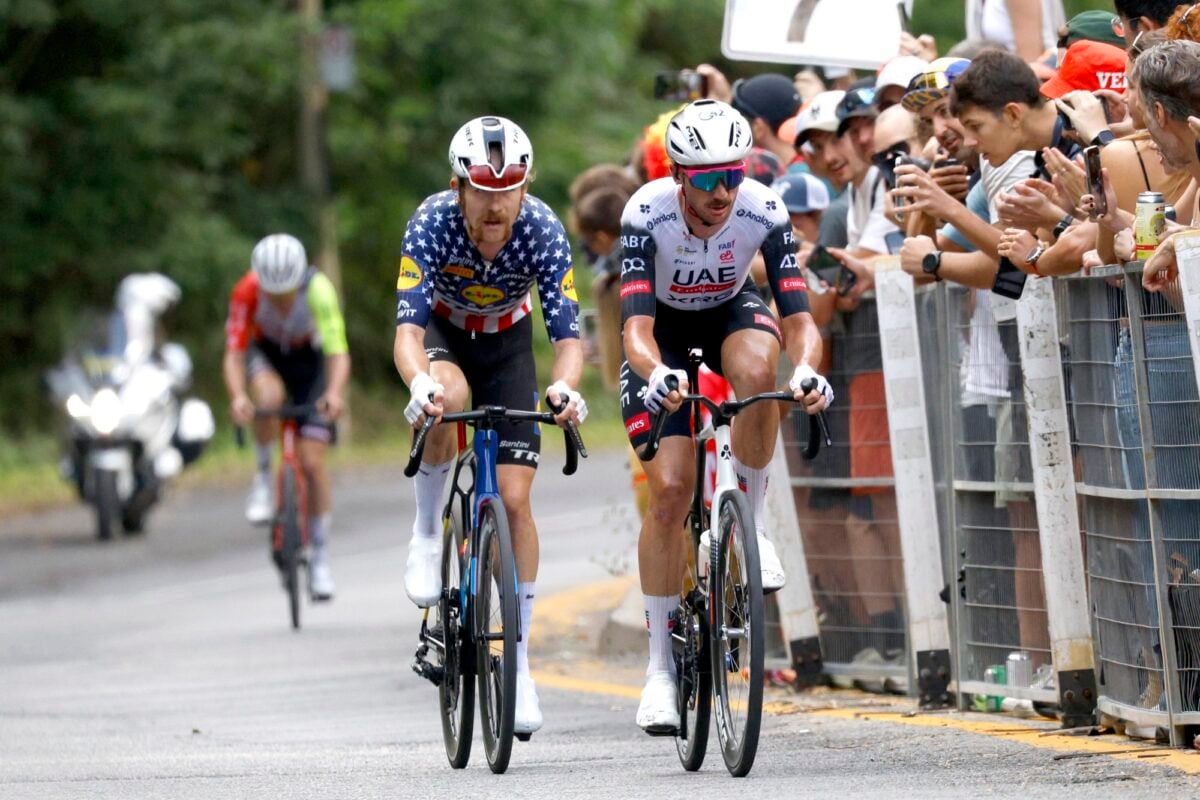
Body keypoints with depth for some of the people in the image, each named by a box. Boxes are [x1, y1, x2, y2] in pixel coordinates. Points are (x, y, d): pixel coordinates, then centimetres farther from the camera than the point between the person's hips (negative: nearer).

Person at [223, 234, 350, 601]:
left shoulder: (319, 289, -33)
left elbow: (338, 352, -37)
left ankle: (320, 558, 4)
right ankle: (263, 477, -11)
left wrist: (335, 393, -57)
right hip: (265, 352, 1)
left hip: (308, 357, -1)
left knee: (312, 460, -9)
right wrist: (237, 396, -52)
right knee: (269, 396, -37)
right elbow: (234, 353, -33)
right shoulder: (247, 291, -31)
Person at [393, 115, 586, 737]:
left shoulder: (543, 231, -29)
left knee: (514, 498, -9)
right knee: (446, 399, -38)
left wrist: (564, 386, -52)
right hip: (442, 332, -1)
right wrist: (420, 384, -59)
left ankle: (519, 667, -1)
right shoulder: (432, 224, -32)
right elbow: (408, 329, -38)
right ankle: (426, 533, -13)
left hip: (507, 341, 1)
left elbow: (568, 335, -30)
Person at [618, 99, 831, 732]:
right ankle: (661, 664, -3)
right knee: (669, 491, -13)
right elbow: (637, 327, -38)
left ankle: (749, 525, -16)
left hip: (731, 316, 1)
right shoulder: (648, 215, -32)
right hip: (667, 336, -1)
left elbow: (798, 318, -29)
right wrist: (657, 374, -60)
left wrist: (806, 368, -52)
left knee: (757, 367, -37)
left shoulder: (765, 213, -27)